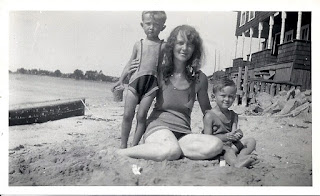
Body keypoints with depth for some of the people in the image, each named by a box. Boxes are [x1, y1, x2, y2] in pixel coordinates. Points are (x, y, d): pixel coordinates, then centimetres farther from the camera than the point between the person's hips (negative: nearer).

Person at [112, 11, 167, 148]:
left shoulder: (163, 46, 5)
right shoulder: (138, 45, 11)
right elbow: (130, 64, 15)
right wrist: (121, 81, 11)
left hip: (152, 82, -2)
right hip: (136, 80, 2)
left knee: (141, 116, -2)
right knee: (127, 114, -1)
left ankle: (134, 145, 9)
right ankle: (123, 145, 11)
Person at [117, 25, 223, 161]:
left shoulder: (199, 79, 5)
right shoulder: (160, 72, 0)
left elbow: (208, 112, 19)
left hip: (183, 133, 3)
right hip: (158, 126, -3)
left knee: (216, 145, -26)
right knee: (171, 152, -38)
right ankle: (120, 153, -19)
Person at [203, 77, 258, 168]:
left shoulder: (233, 115, 11)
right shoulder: (209, 115, -10)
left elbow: (234, 132, 2)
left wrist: (236, 135, -24)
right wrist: (226, 137, -26)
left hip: (230, 144, 7)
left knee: (251, 141, -3)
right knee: (227, 149, -35)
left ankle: (240, 157, -30)